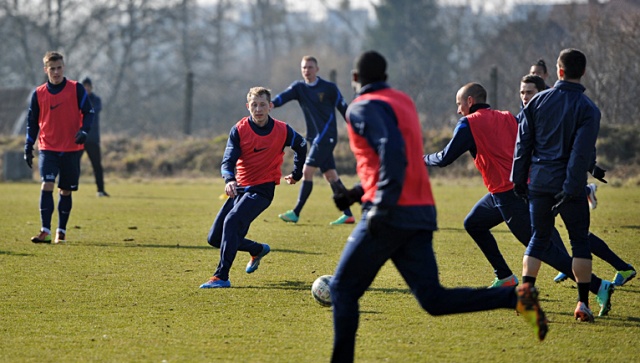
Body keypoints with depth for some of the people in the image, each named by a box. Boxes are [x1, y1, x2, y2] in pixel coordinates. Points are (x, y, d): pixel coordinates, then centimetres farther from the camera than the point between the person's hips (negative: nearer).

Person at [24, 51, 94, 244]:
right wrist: (28, 147, 6)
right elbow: (32, 121, 10)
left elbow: (88, 112, 1)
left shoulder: (76, 89, -2)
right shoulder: (38, 94, 3)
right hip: (47, 148, 0)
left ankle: (61, 232, 18)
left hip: (71, 149, 0)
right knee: (46, 186, -16)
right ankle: (45, 231, -17)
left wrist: (84, 130, -16)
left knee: (66, 191, 6)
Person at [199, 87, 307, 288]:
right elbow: (228, 161, -14)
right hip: (240, 187, 4)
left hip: (262, 189, -4)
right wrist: (229, 180, -36)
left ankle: (222, 277, -29)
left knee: (232, 221, -29)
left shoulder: (282, 131, -5)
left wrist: (296, 174, 22)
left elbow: (301, 146, 17)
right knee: (214, 238, 4)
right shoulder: (239, 130, -6)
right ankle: (258, 250, 30)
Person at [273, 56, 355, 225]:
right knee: (331, 175, 6)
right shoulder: (299, 87, 7)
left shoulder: (329, 88, -5)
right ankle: (347, 214, 10)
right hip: (314, 138, 6)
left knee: (307, 171, -11)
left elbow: (343, 108, -1)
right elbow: (284, 96, -11)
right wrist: (271, 103, -33)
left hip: (326, 136, -6)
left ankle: (296, 213, -7)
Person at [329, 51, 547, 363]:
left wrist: (380, 206, -28)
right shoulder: (403, 102, 21)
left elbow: (393, 151, -23)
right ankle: (515, 297, -11)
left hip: (392, 216, -8)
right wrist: (357, 193, 25)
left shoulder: (363, 107, -6)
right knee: (433, 300, 3)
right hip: (422, 212, 8)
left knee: (343, 288, 5)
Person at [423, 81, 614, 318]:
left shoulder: (469, 124, -1)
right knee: (473, 223, 23)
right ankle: (505, 278, 24)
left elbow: (445, 158, 1)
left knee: (544, 248, -9)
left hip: (507, 194, -8)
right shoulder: (507, 118, 18)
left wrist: (423, 159, 20)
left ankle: (599, 287, -17)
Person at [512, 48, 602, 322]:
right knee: (580, 241, 6)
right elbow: (582, 153, -14)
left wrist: (519, 181, 12)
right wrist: (570, 190, -14)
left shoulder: (538, 101, 5)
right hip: (568, 184, -3)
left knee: (538, 238, 14)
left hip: (538, 183, 3)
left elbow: (523, 144, 6)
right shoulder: (588, 109, -5)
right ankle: (583, 303, -1)